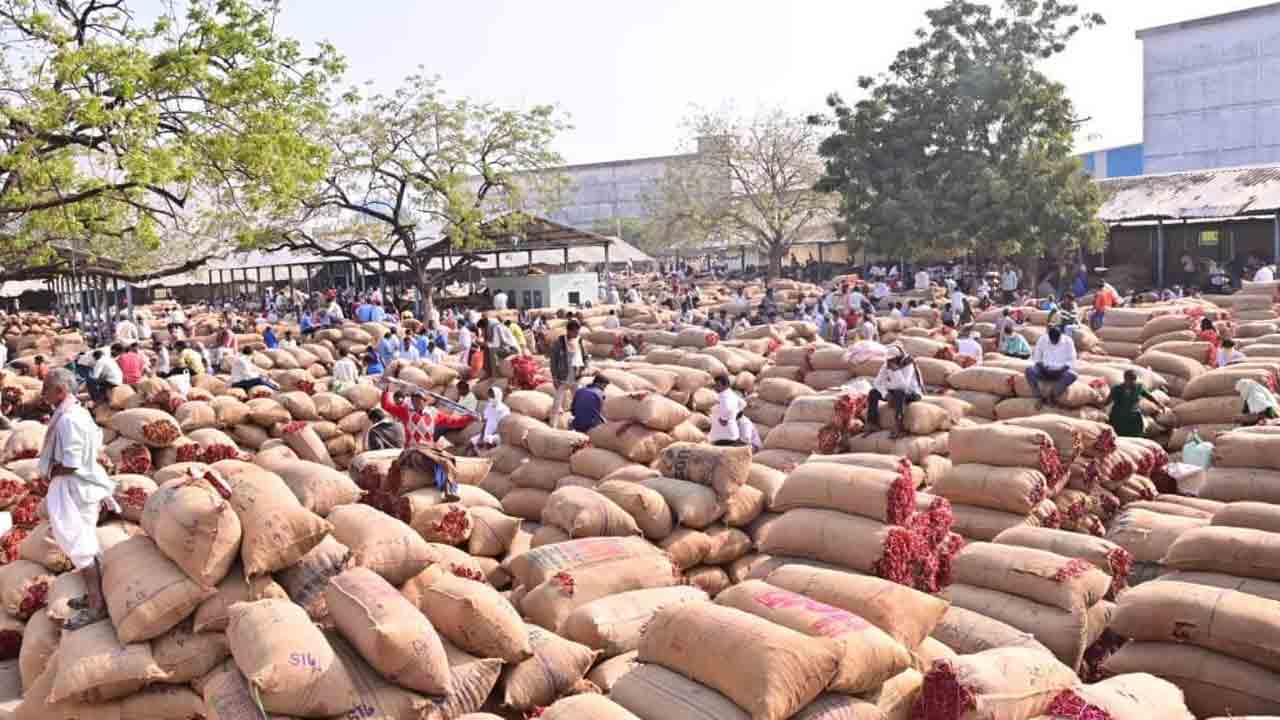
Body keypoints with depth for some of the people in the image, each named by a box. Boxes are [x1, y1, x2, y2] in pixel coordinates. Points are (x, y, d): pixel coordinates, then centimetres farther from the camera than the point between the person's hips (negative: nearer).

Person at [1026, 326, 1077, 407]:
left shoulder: (1068, 341, -5)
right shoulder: (1042, 340, -2)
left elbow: (1071, 361, -3)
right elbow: (1036, 358, 3)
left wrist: (1062, 369, -20)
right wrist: (1042, 367, -16)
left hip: (1060, 372, -1)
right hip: (1045, 371, 1)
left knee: (1072, 375, -35)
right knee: (1029, 371, -30)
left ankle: (1053, 395, -22)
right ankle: (1039, 397, -26)